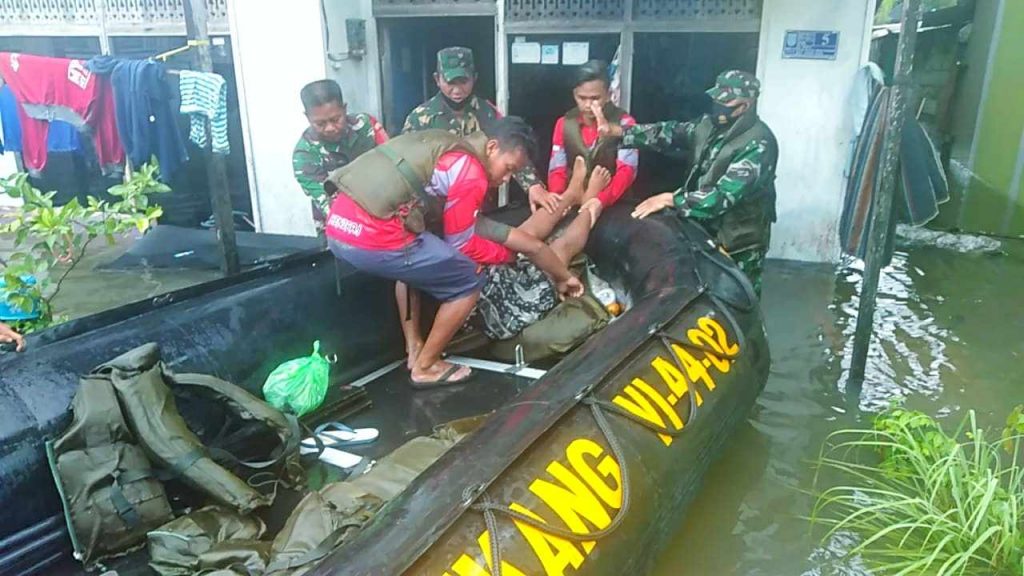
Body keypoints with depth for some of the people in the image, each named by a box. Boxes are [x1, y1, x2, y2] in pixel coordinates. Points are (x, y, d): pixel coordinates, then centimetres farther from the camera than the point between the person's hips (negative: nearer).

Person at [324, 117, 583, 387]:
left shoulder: (451, 149, 24)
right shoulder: (470, 173, -4)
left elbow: (473, 222, 27)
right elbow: (460, 244, 4)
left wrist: (532, 244, 28)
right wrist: (506, 254, 21)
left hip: (339, 224, 9)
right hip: (372, 238, -9)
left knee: (412, 261, 36)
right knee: (469, 279, 8)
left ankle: (414, 350, 34)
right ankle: (425, 367, 19)